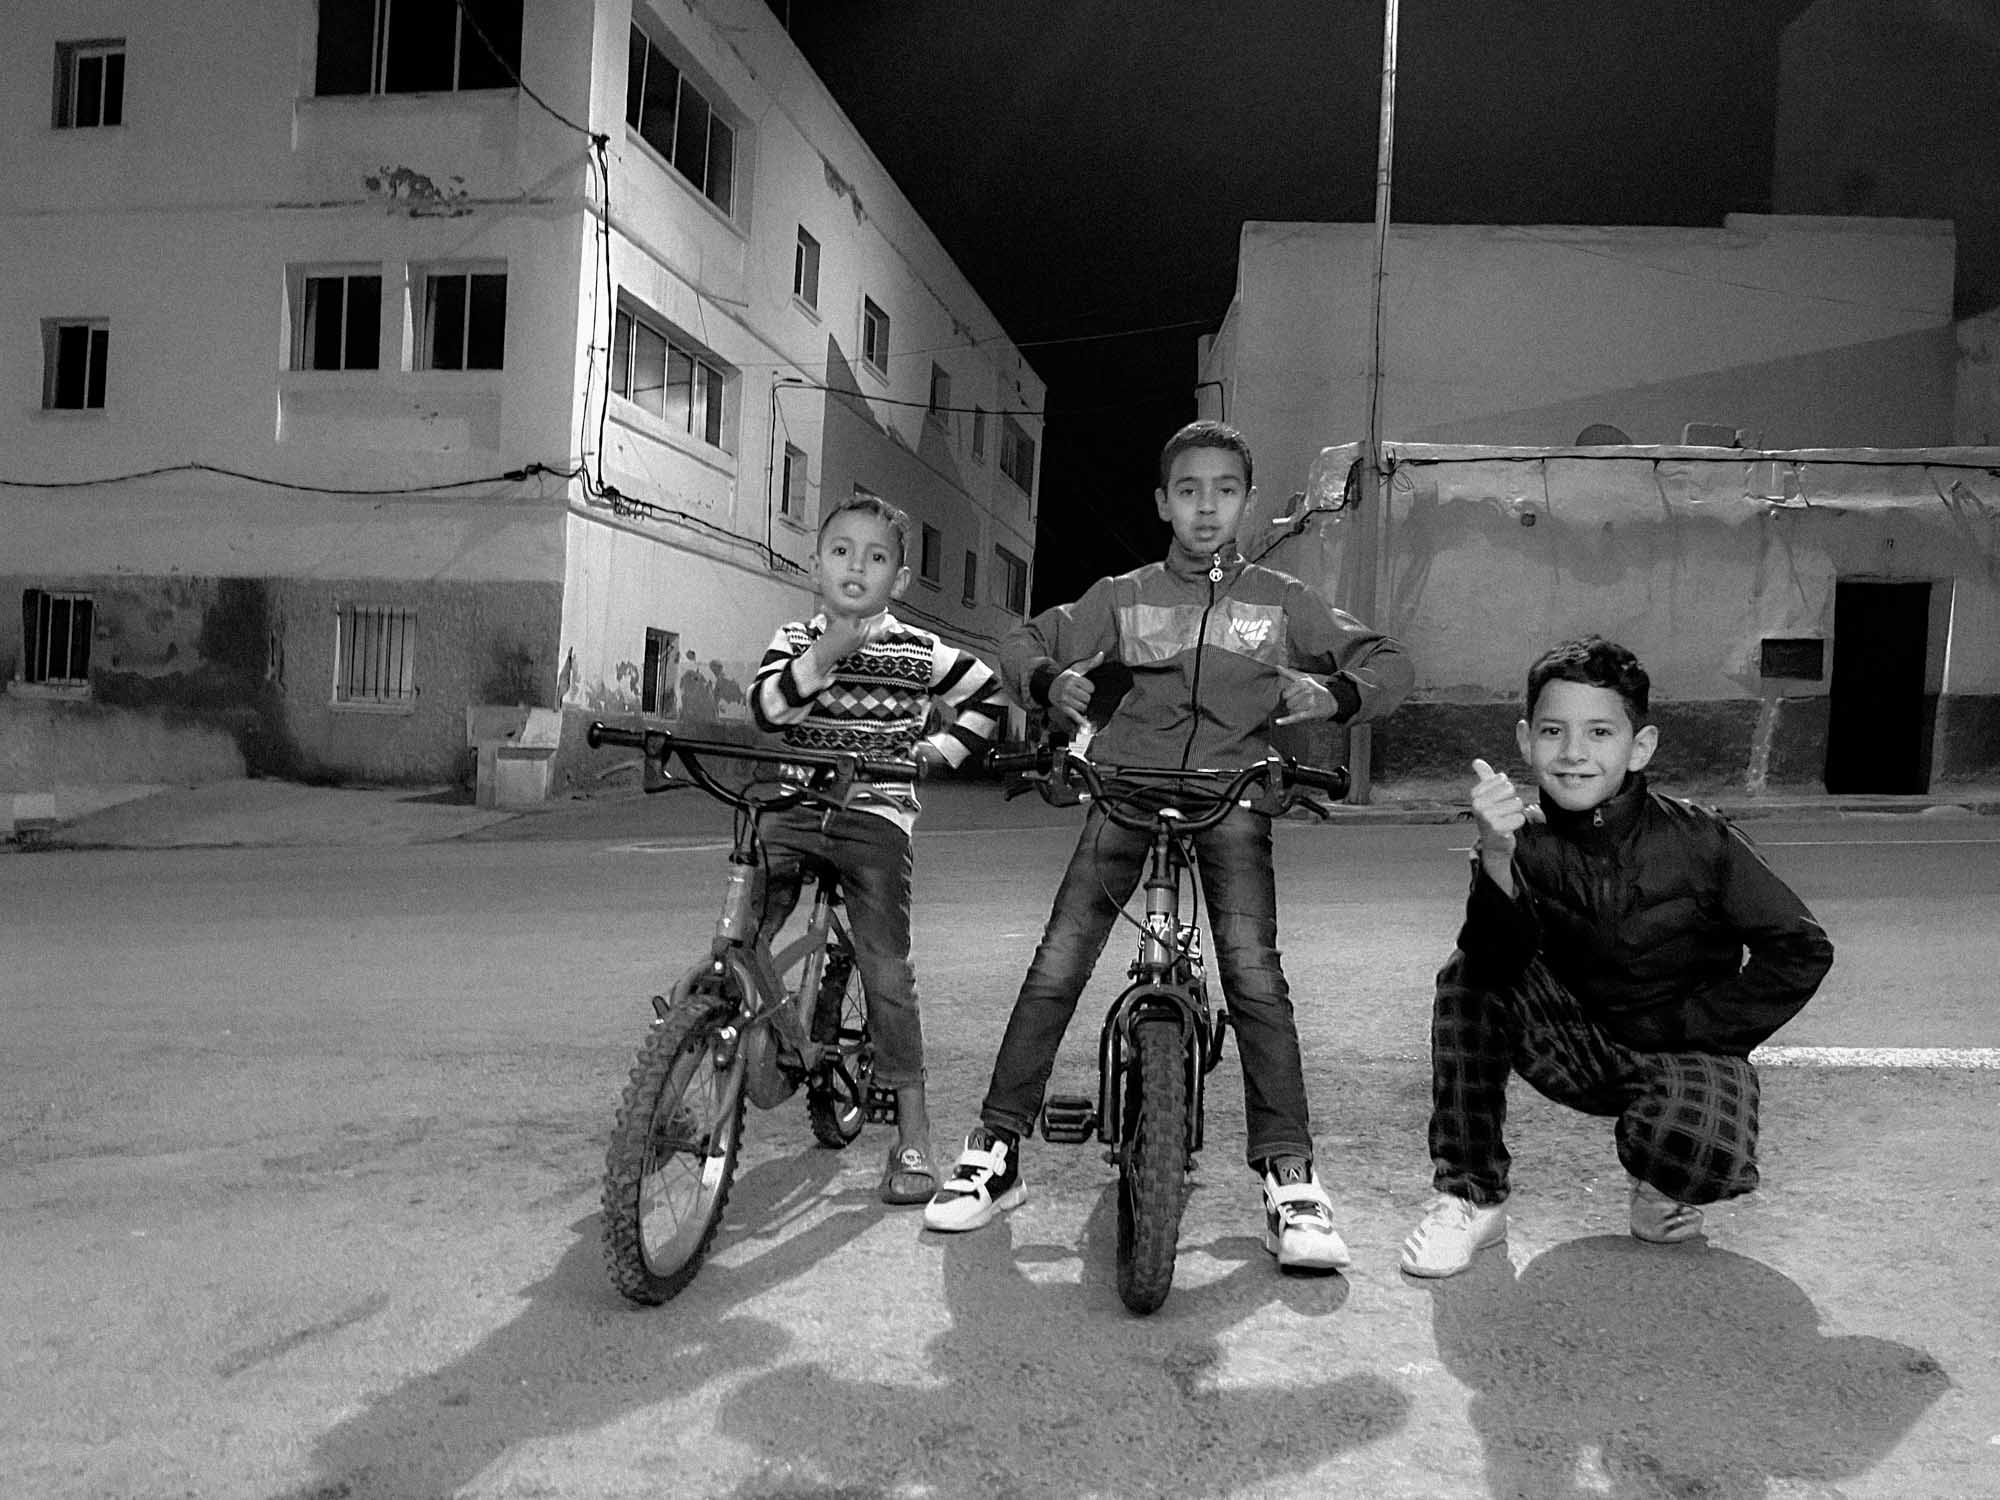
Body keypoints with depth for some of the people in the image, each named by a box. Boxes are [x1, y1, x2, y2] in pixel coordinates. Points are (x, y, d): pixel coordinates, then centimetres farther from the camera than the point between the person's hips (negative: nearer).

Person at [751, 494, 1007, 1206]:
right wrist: (823, 657, -25)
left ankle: (912, 1129, 1)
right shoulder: (794, 640, 6)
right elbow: (766, 706, -13)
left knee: (886, 965, -9)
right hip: (791, 809, 2)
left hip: (875, 813, -2)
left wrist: (940, 749, 7)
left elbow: (988, 695, 17)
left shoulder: (918, 652, 3)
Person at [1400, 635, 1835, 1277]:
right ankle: (1470, 1200, -12)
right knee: (1469, 977, -23)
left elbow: (1802, 951, -7)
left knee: (1700, 1152, -34)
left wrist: (1696, 1025, -10)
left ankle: (1664, 1188, 9)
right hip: (1578, 1049, 2)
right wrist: (1496, 860, -43)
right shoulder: (1527, 841, -10)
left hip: (1686, 1054, -2)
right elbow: (1502, 967, -26)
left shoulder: (1697, 841, -14)